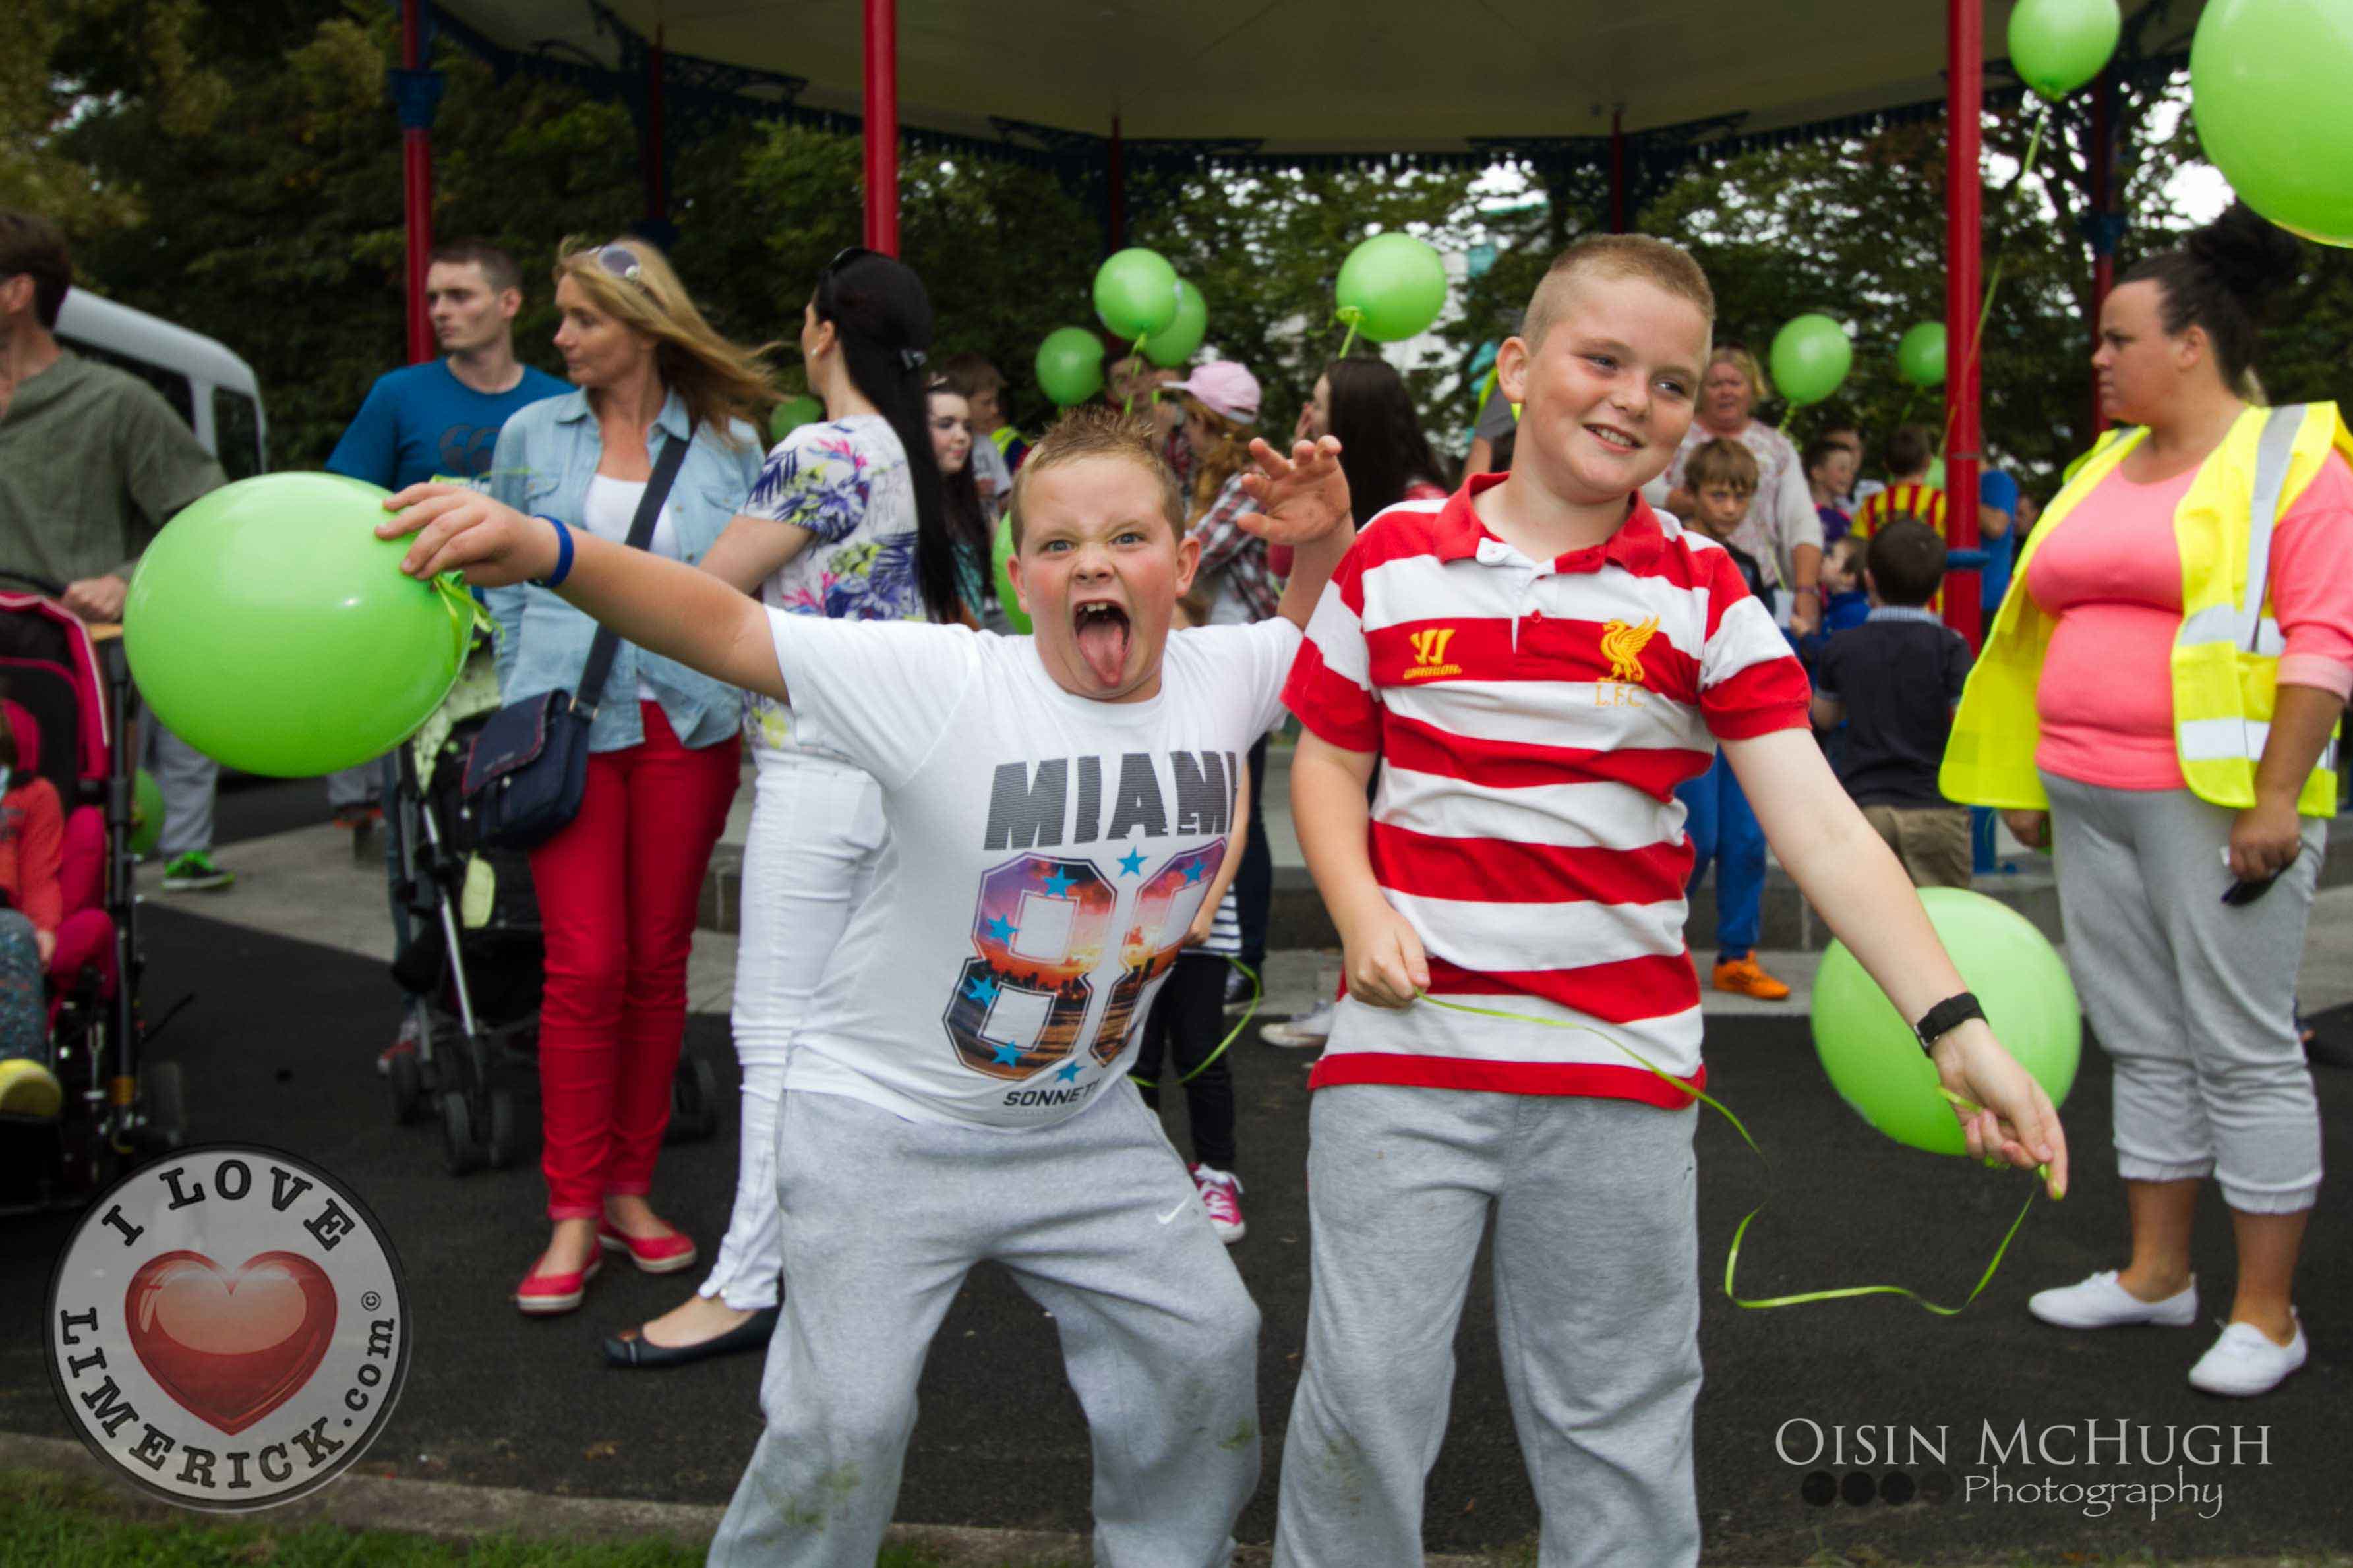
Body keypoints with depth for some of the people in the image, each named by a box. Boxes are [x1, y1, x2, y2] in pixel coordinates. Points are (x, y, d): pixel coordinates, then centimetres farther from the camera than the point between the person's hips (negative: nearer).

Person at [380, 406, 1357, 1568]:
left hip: (1082, 1120, 5)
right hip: (884, 1118, -4)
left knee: (1206, 1343, 12)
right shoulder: (946, 684, -24)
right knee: (843, 1421, -5)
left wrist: (1326, 539, -8)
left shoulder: (1220, 678, -9)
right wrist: (548, 550, -44)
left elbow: (1317, 637, 13)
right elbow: (723, 628, -29)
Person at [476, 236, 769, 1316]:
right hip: (571, 725, 0)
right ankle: (573, 1214, 4)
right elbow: (508, 587, 13)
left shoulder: (729, 445, 5)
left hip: (691, 723, 1)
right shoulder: (534, 435, 8)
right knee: (585, 965, -6)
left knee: (659, 963, 6)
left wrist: (750, 701, -1)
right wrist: (523, 712, 6)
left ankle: (631, 1190, 19)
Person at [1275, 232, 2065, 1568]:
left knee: (1616, 1420, 13)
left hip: (1622, 1059, 1)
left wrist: (1955, 1022, -17)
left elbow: (1822, 826, -7)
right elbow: (1328, 763, 9)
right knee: (1368, 1393, 5)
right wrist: (1360, 911, -10)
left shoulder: (1703, 594, 0)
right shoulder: (1392, 559, 1)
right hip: (1403, 1053, 0)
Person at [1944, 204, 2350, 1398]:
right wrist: (2027, 776, 15)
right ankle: (2157, 1273, 26)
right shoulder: (2106, 468, 15)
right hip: (2092, 804, 7)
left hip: (2215, 800, -7)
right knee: (2143, 1041, 14)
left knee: (2244, 1049, 0)